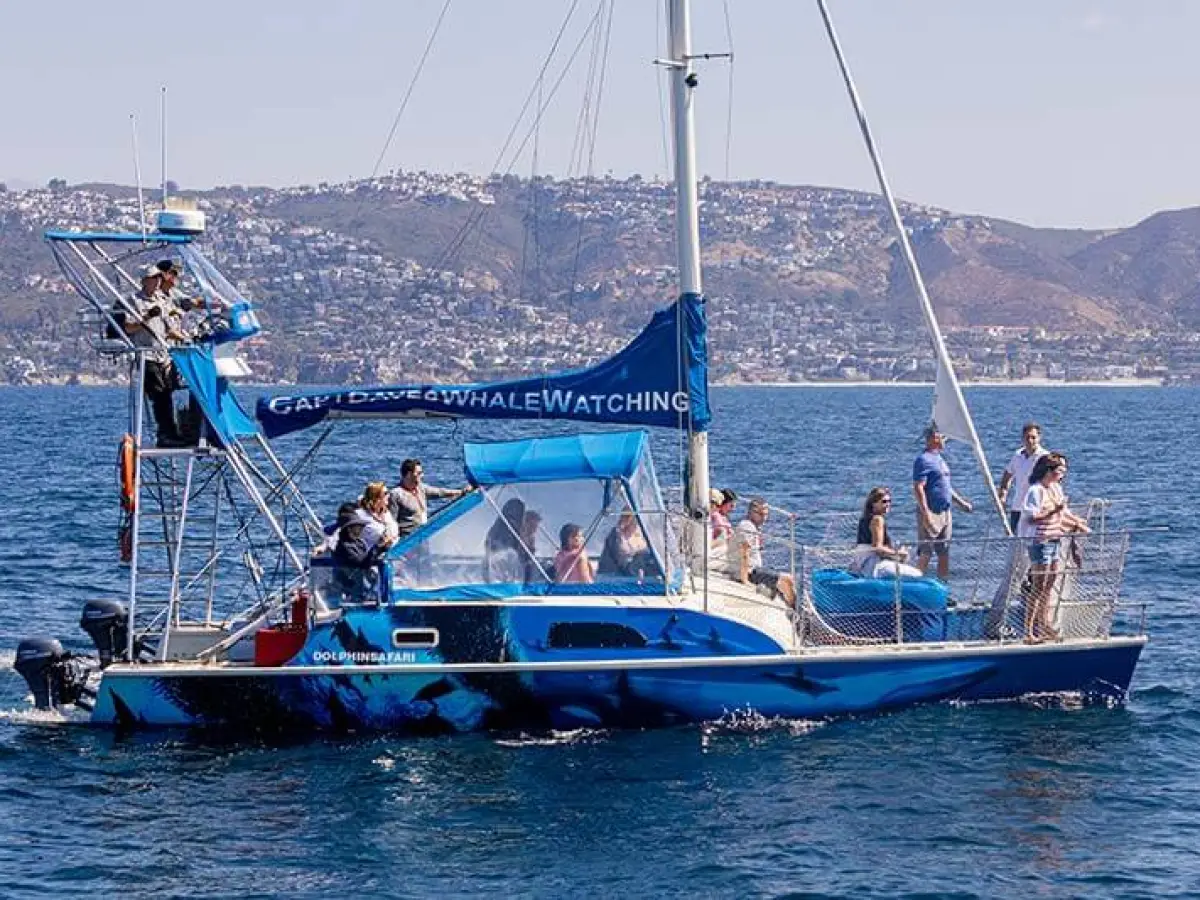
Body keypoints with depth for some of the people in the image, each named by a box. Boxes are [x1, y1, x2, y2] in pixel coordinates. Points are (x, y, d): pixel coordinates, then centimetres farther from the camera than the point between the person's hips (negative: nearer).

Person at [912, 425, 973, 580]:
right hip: (931, 514, -9)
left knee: (944, 554, 10)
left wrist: (961, 503, 25)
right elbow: (918, 488, -18)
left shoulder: (939, 459, 17)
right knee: (925, 554, -8)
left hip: (945, 513, 9)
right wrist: (926, 514, -24)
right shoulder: (923, 460, -12)